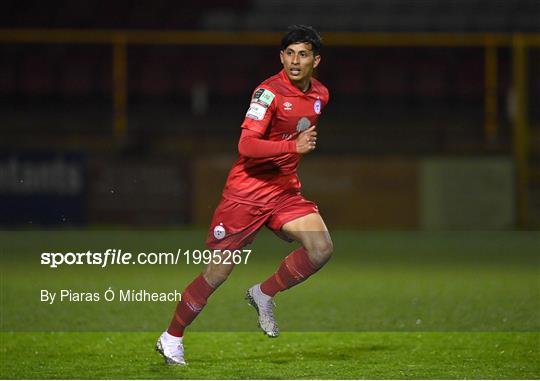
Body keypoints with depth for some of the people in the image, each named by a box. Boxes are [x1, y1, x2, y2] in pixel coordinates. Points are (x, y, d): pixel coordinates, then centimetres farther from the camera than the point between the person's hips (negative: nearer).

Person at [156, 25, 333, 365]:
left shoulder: (320, 95, 5)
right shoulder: (269, 92, -17)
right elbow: (246, 146, -27)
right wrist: (293, 146, -36)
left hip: (285, 190, 6)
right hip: (247, 192, -6)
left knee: (322, 248, -17)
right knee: (217, 273, -2)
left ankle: (264, 294, 5)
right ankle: (172, 338, 15)